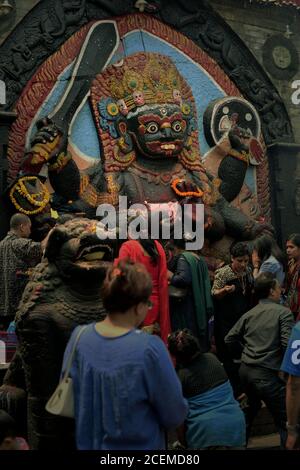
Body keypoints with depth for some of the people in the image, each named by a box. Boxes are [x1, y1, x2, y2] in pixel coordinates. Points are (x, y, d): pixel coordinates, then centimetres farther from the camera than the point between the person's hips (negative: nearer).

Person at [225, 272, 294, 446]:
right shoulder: (283, 312, -6)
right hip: (267, 373, -8)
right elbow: (288, 343, -16)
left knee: (251, 407, 31)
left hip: (245, 370, 8)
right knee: (285, 420, -3)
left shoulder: (248, 315, 10)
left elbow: (230, 339, 11)